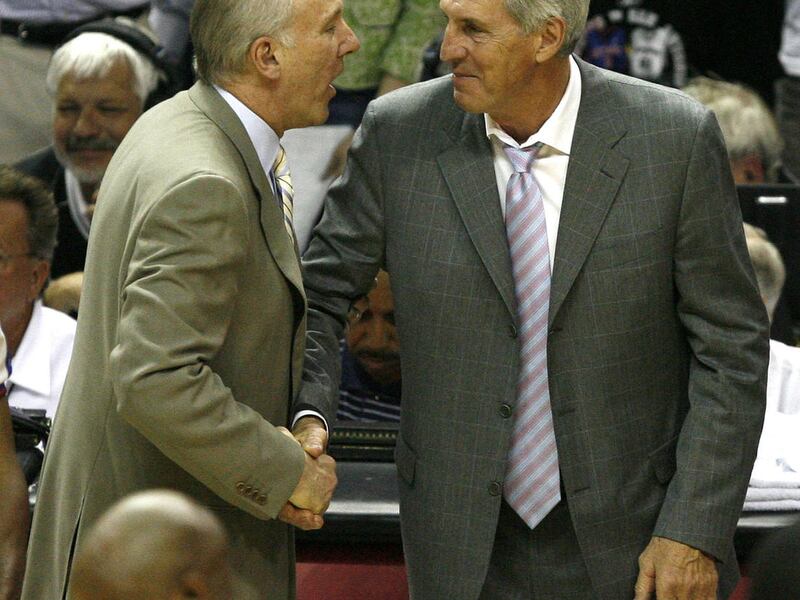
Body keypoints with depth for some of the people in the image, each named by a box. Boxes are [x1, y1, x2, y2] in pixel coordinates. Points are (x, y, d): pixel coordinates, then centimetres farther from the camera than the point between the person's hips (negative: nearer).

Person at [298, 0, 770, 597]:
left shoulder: (676, 139, -10)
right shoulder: (399, 134, -6)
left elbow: (731, 345, -6)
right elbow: (319, 294, 5)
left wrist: (696, 530, -12)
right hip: (468, 543, 2)